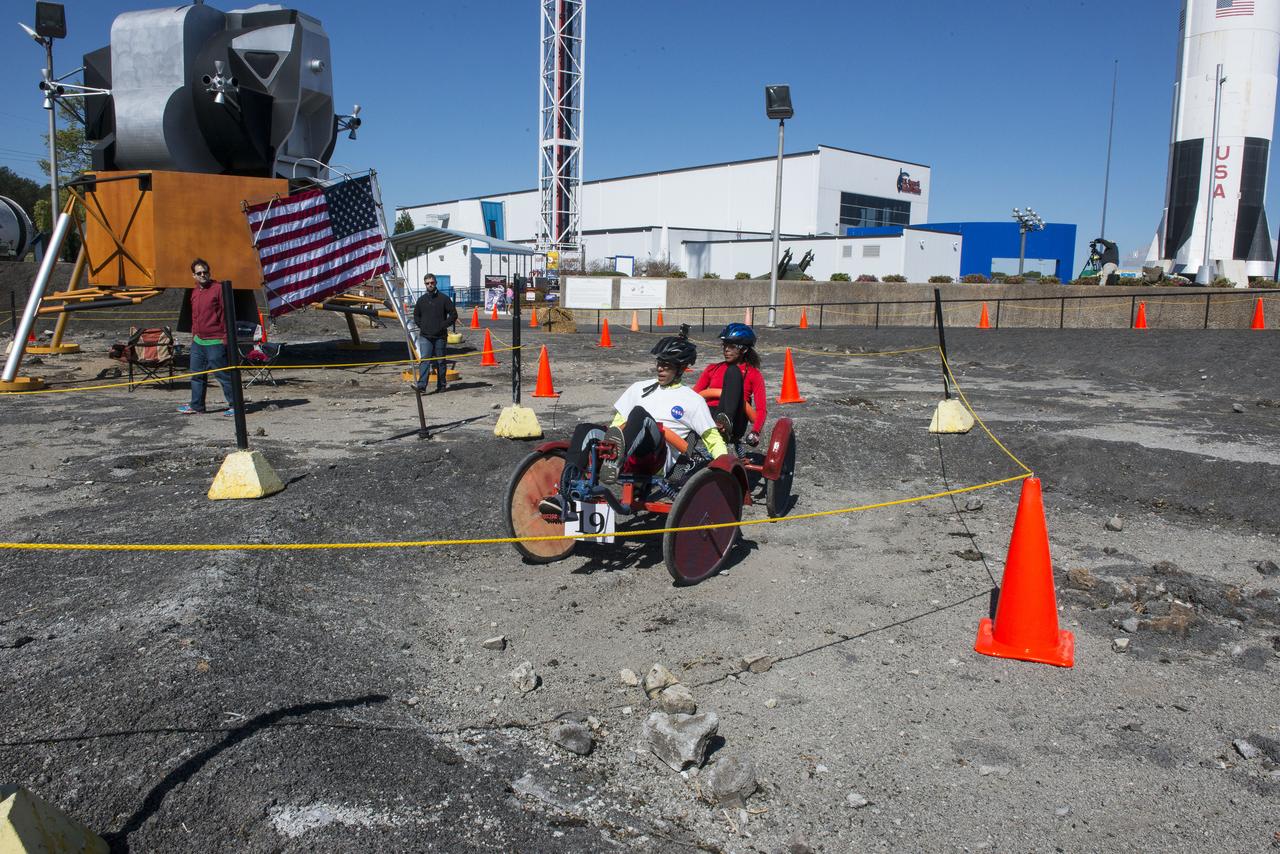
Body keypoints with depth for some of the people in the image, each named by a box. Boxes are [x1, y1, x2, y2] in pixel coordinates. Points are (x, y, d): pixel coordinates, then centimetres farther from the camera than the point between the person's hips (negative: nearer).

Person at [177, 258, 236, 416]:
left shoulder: (218, 289, -9)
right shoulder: (194, 292, 13)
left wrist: (225, 338, -14)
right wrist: (193, 335, 19)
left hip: (215, 342, -8)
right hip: (197, 342, 8)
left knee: (223, 375, -3)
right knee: (197, 375, 13)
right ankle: (196, 406, 23)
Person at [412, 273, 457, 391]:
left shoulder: (443, 298, 1)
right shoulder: (421, 300, 10)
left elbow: (454, 314, 1)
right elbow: (416, 315, 23)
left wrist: (443, 325, -6)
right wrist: (421, 325, 7)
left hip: (440, 336, -1)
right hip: (425, 336, 1)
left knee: (440, 362, 8)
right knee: (424, 360, -10)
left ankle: (441, 385, 18)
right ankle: (421, 385, -17)